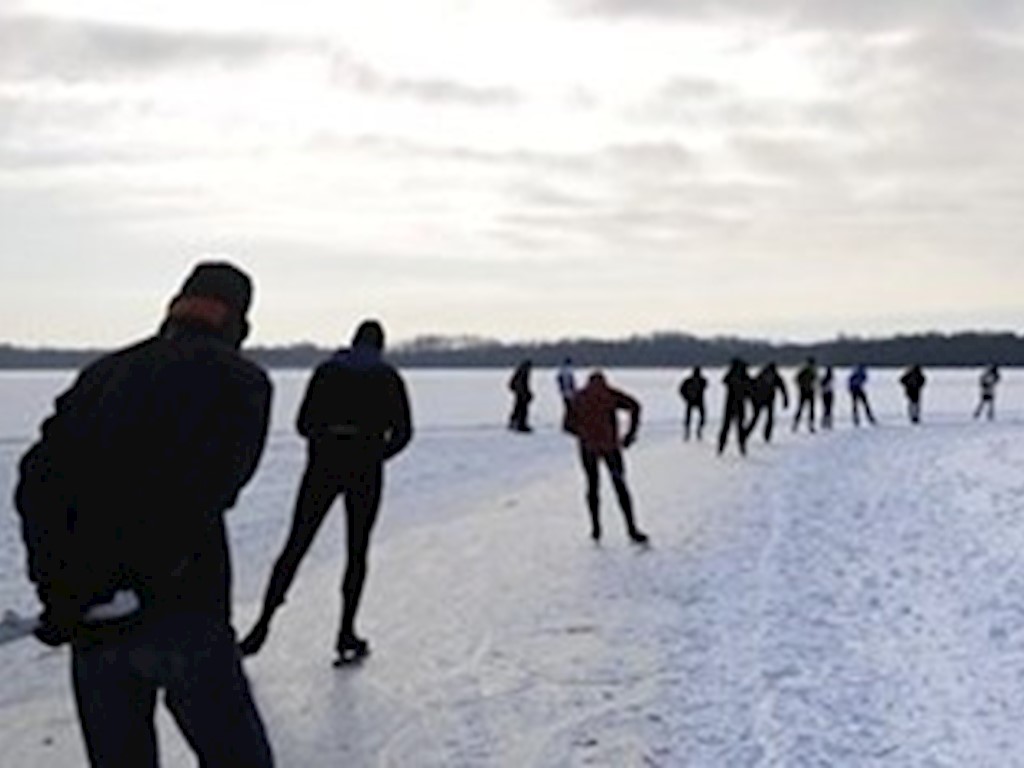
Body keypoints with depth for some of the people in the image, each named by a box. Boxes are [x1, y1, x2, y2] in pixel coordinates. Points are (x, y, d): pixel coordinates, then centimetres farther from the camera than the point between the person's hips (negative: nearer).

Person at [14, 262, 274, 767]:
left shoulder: (102, 374, 16)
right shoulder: (240, 379, 1)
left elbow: (38, 477, 3)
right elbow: (202, 491, -14)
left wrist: (58, 588, -4)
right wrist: (137, 585, -12)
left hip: (90, 627, 5)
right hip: (179, 613, -5)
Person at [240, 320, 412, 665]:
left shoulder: (327, 369, 10)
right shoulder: (388, 375, 6)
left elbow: (303, 423, 6)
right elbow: (403, 431, -1)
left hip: (323, 464, 1)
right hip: (365, 468, -1)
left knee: (295, 547, 6)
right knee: (357, 552, 10)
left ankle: (262, 626, 1)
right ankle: (346, 636, 9)